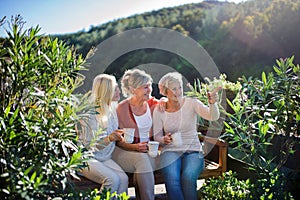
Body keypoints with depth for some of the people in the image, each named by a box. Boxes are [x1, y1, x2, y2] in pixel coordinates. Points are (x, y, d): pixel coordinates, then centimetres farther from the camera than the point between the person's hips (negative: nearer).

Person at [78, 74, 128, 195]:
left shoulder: (112, 109, 6)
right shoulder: (89, 112, -15)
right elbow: (87, 145, -16)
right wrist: (108, 139, -29)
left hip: (105, 158, 6)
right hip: (86, 159, -6)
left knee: (123, 178, -20)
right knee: (112, 179, -27)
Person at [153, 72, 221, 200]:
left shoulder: (191, 103, -2)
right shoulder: (159, 111, 3)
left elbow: (213, 117, -16)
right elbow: (157, 136, 8)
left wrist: (212, 103, -37)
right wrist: (164, 140, -15)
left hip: (193, 150, 0)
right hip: (170, 151, 1)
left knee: (188, 178, -30)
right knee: (172, 179, -30)